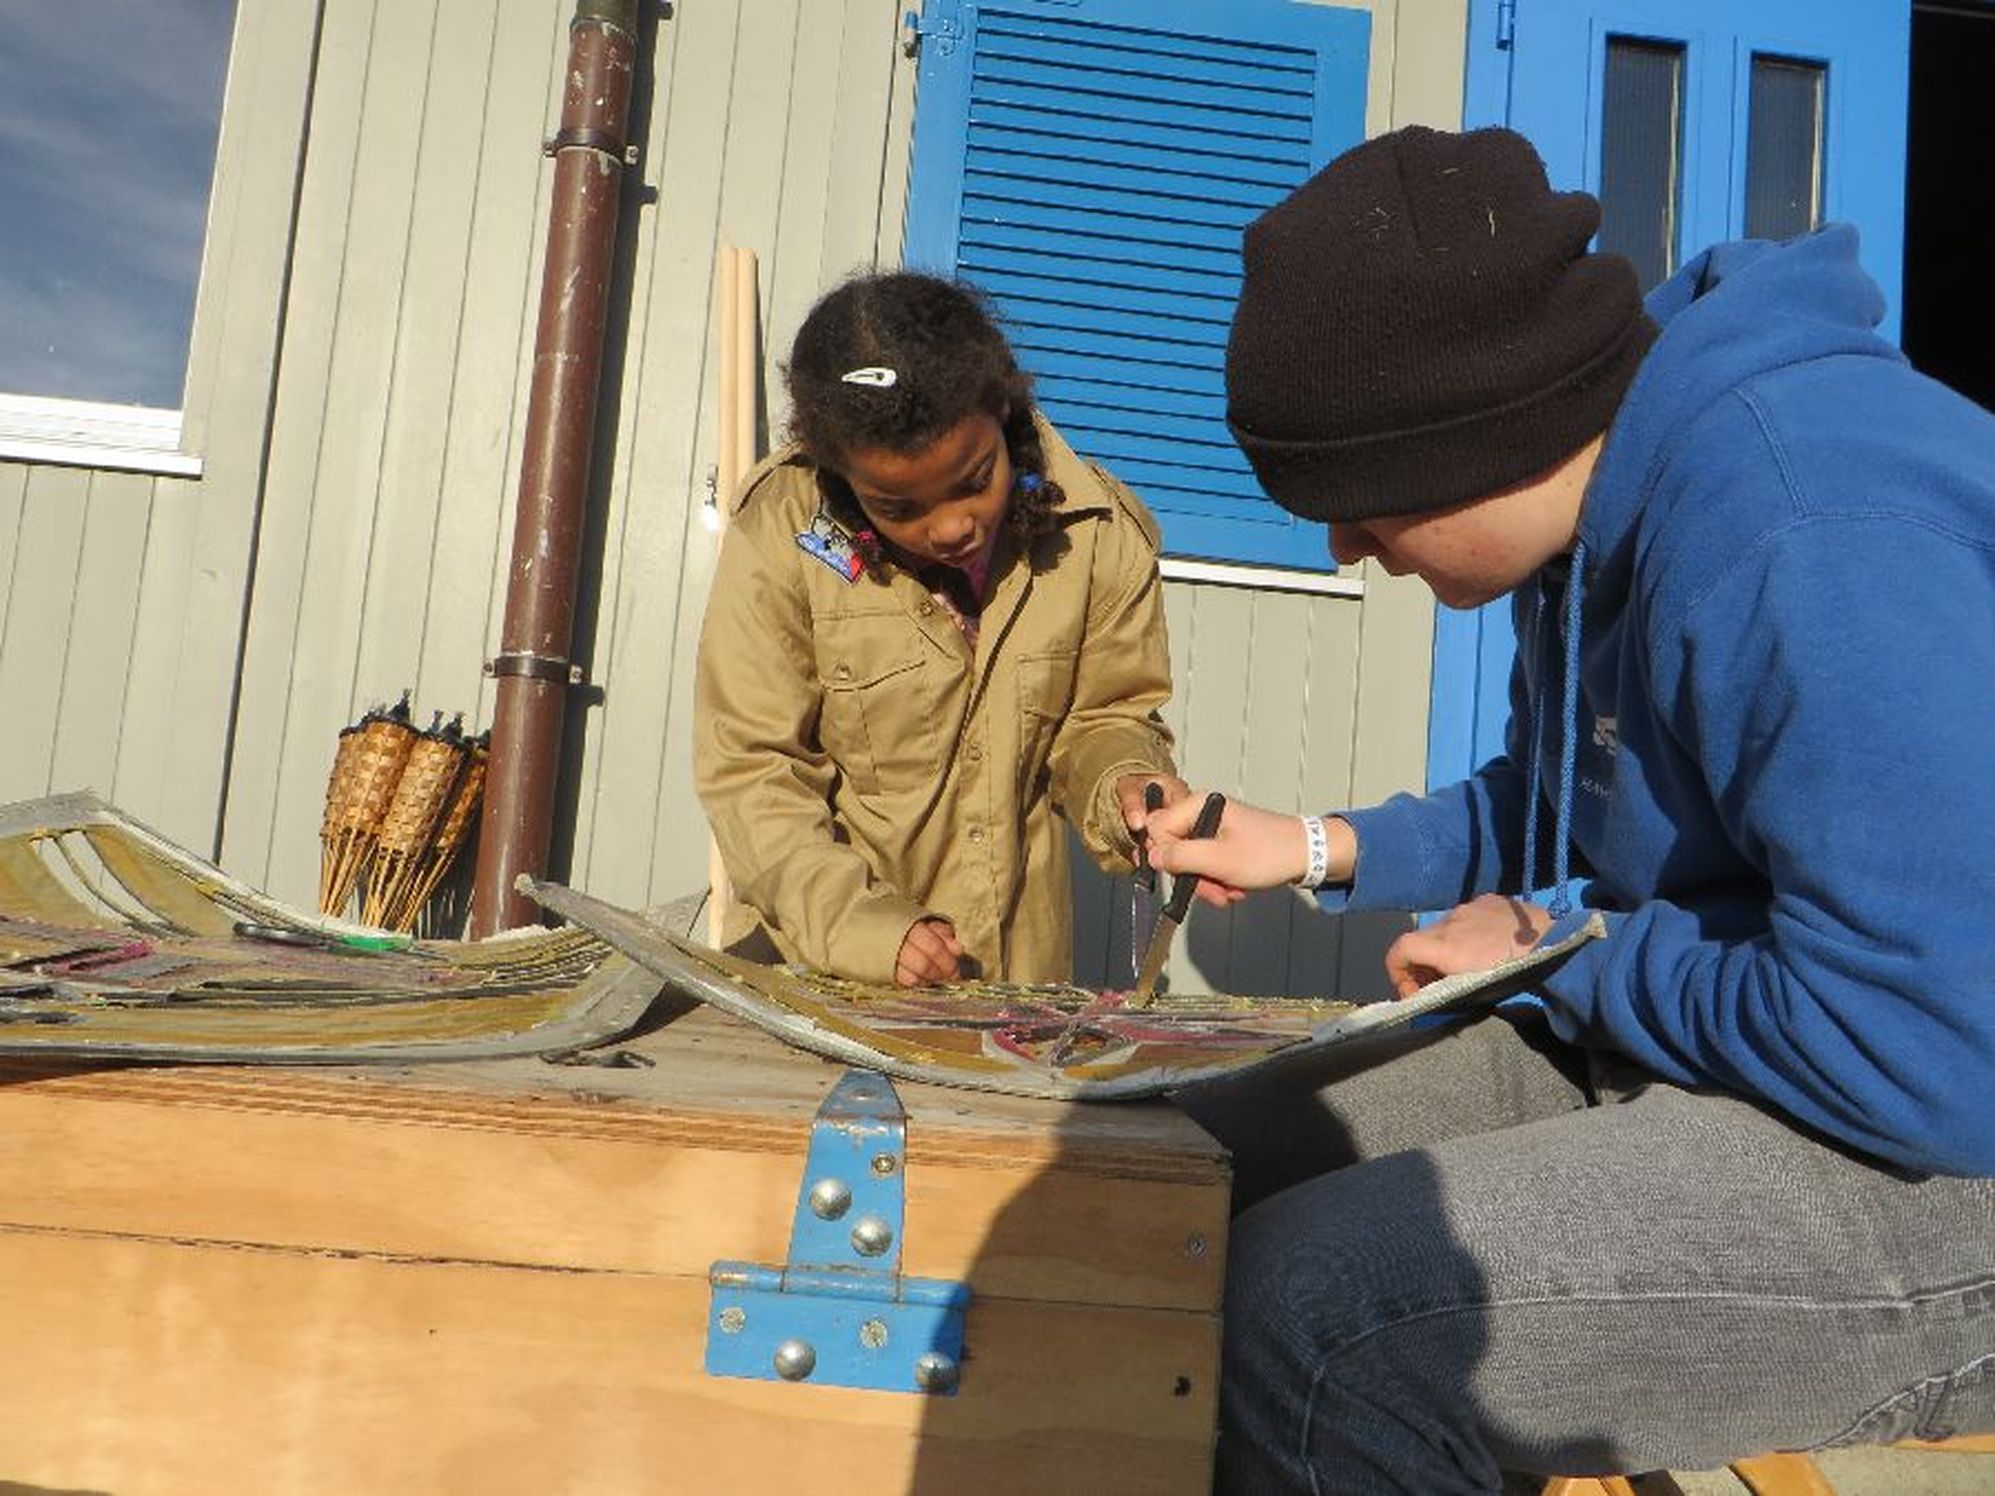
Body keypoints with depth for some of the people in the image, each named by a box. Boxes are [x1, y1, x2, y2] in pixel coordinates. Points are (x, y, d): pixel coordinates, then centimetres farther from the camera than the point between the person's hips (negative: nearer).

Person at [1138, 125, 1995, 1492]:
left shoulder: (1813, 538, -27)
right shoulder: (1607, 501, 4)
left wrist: (1563, 949, -16)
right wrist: (1325, 849, 9)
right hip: (1652, 1040, 9)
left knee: (1318, 1297, -30)